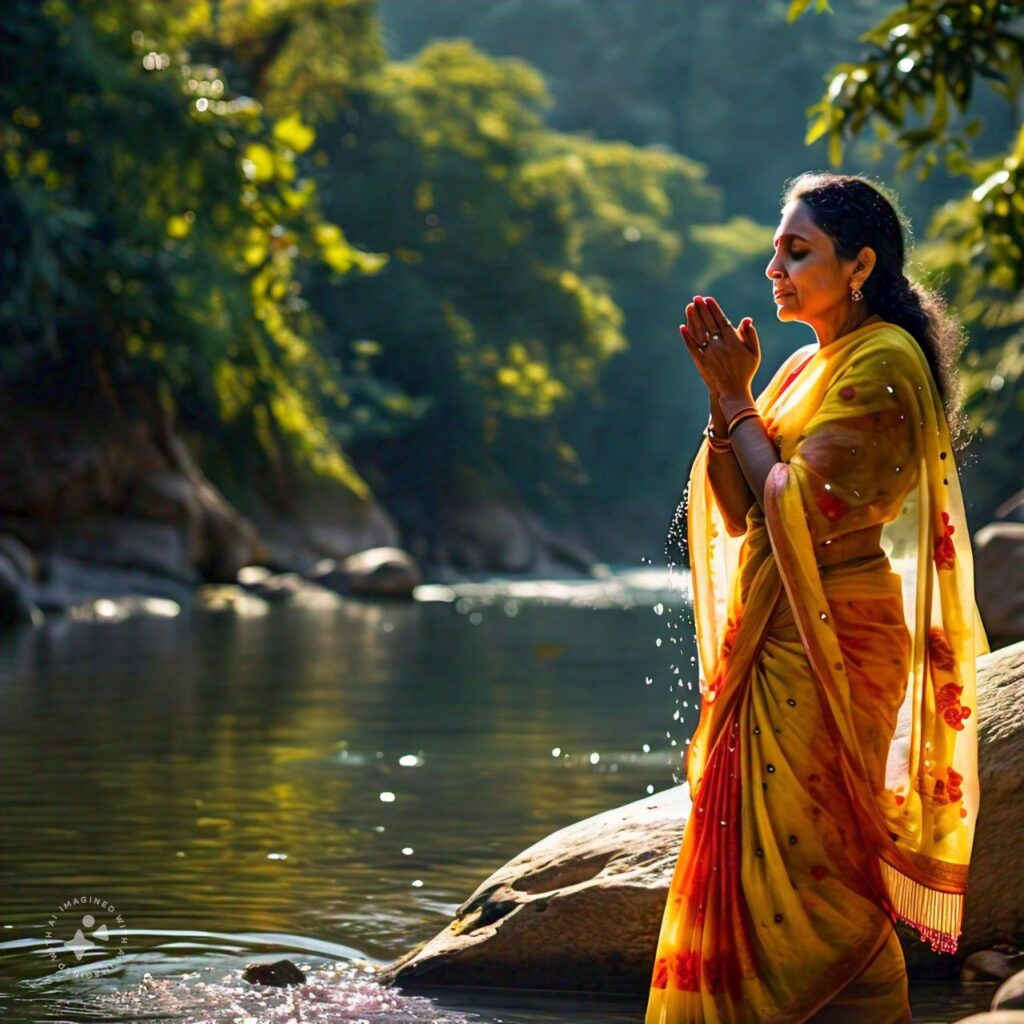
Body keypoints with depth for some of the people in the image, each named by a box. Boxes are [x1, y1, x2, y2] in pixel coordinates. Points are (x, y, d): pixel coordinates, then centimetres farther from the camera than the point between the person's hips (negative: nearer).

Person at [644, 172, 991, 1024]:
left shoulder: (883, 363, -12)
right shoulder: (808, 367, 15)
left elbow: (796, 506, -19)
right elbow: (738, 509, 9)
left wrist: (737, 399, -8)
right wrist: (725, 395, -2)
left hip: (829, 642, -9)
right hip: (772, 641, 9)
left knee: (808, 862, -6)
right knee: (755, 859, 11)